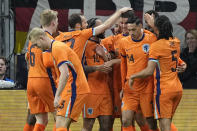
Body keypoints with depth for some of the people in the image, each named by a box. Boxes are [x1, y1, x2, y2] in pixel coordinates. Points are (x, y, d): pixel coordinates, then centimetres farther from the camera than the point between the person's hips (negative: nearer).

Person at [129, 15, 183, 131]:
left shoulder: (156, 46, -13)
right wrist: (153, 25, 41)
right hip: (177, 88, 7)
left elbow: (149, 71, -19)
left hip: (163, 89, -7)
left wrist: (133, 77, -6)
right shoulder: (176, 42, 7)